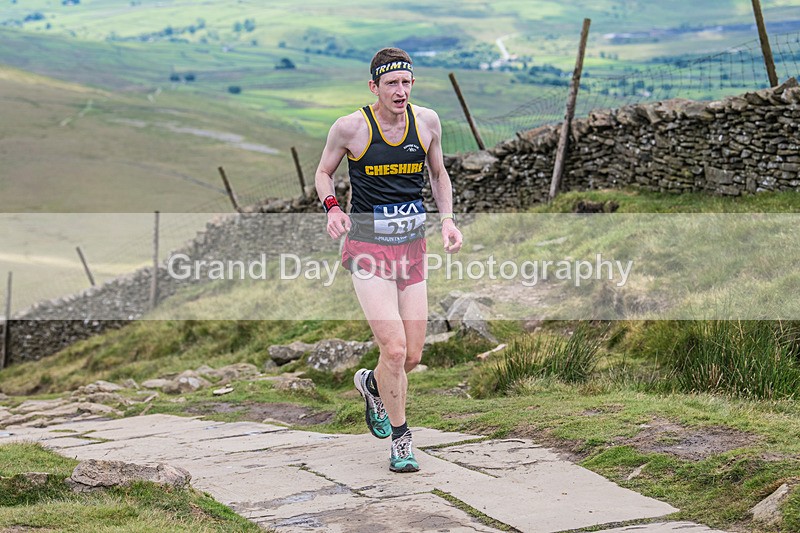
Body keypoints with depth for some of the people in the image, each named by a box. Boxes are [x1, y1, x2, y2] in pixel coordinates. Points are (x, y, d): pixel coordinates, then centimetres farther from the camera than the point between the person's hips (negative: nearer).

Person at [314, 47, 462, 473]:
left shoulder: (426, 121, 2)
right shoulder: (350, 127, -9)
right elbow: (323, 172, 7)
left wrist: (447, 219, 4)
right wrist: (332, 207, -13)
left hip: (412, 246, 4)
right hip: (368, 246, -4)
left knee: (412, 358, 5)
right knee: (394, 350, -15)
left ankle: (371, 384, 40)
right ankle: (400, 439, 6)